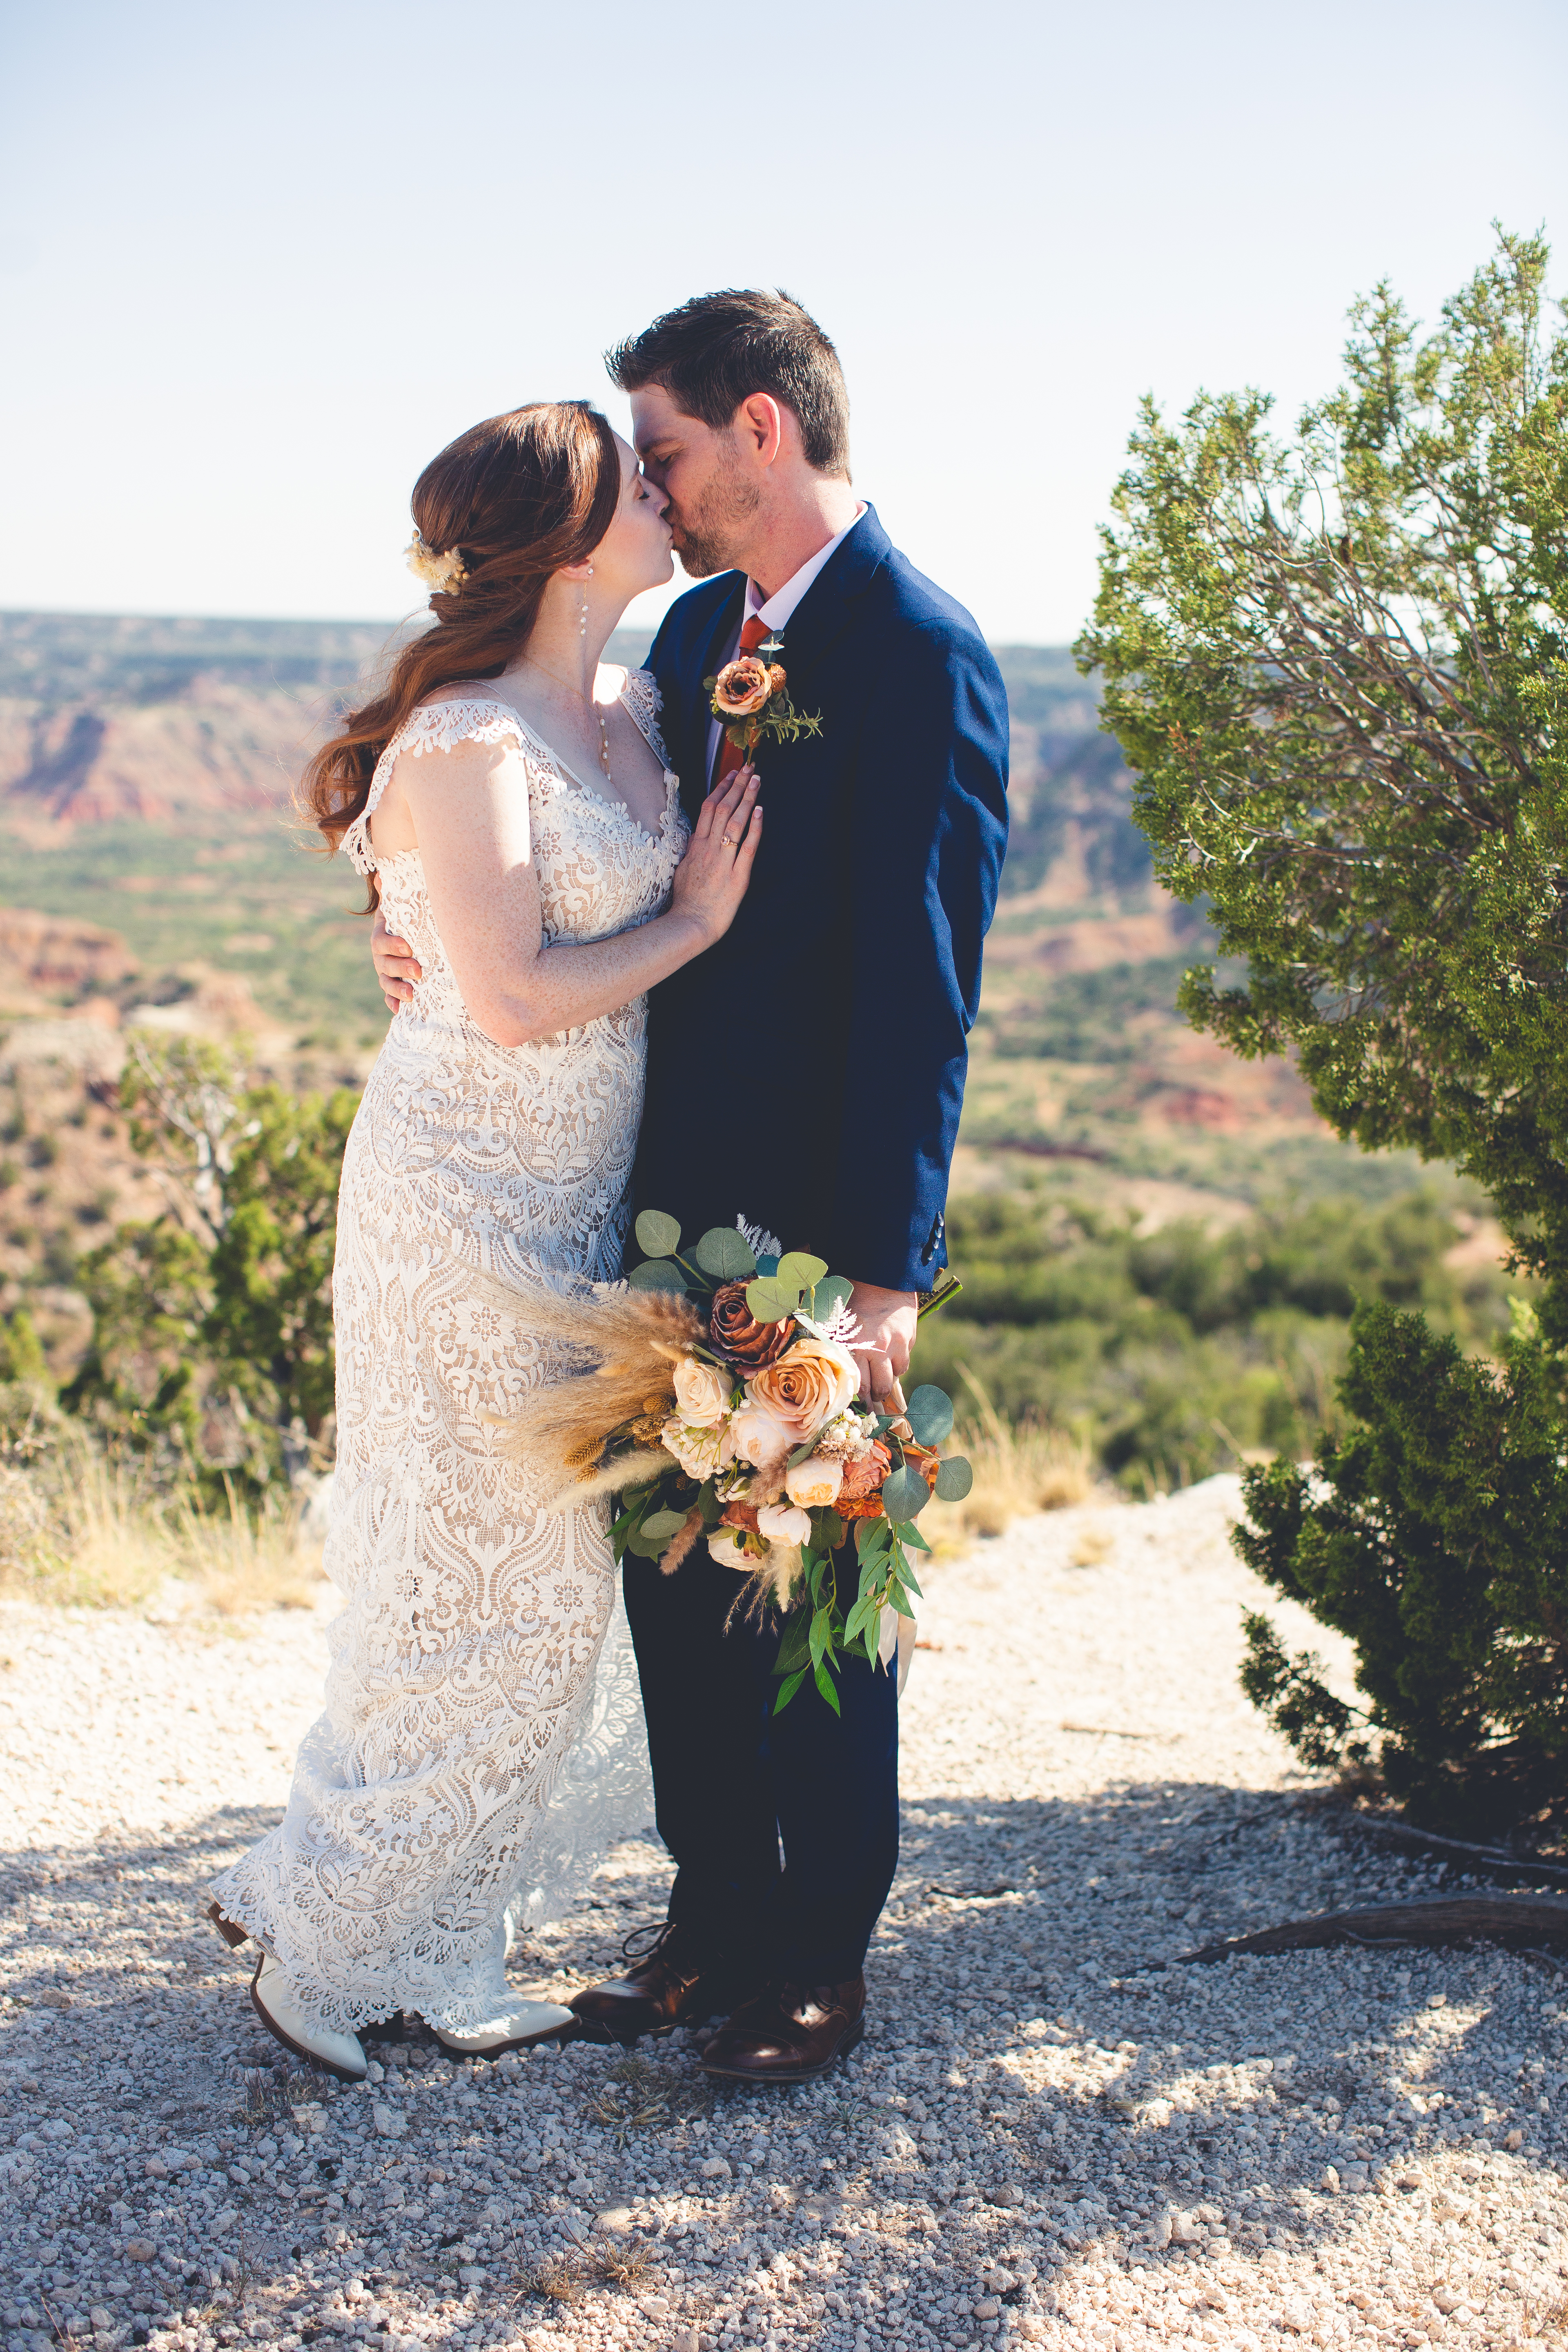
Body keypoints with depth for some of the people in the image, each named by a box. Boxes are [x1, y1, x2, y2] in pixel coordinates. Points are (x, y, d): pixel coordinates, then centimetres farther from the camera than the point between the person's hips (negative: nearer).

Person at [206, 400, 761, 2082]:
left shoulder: (638, 709, 8)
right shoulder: (466, 744, -17)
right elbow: (513, 998, -21)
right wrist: (694, 921, -12)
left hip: (584, 1203, 9)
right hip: (472, 1203, -8)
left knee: (544, 1574, 15)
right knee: (490, 1586, 1)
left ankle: (429, 1949, 31)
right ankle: (333, 1938, 22)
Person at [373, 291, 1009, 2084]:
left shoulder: (921, 656, -14)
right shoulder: (700, 627, 11)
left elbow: (921, 987, -18)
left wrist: (885, 1271, -20)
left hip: (817, 1209, -7)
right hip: (678, 1190, 7)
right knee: (673, 1564, 14)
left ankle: (822, 1958, 24)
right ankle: (716, 1914, 31)